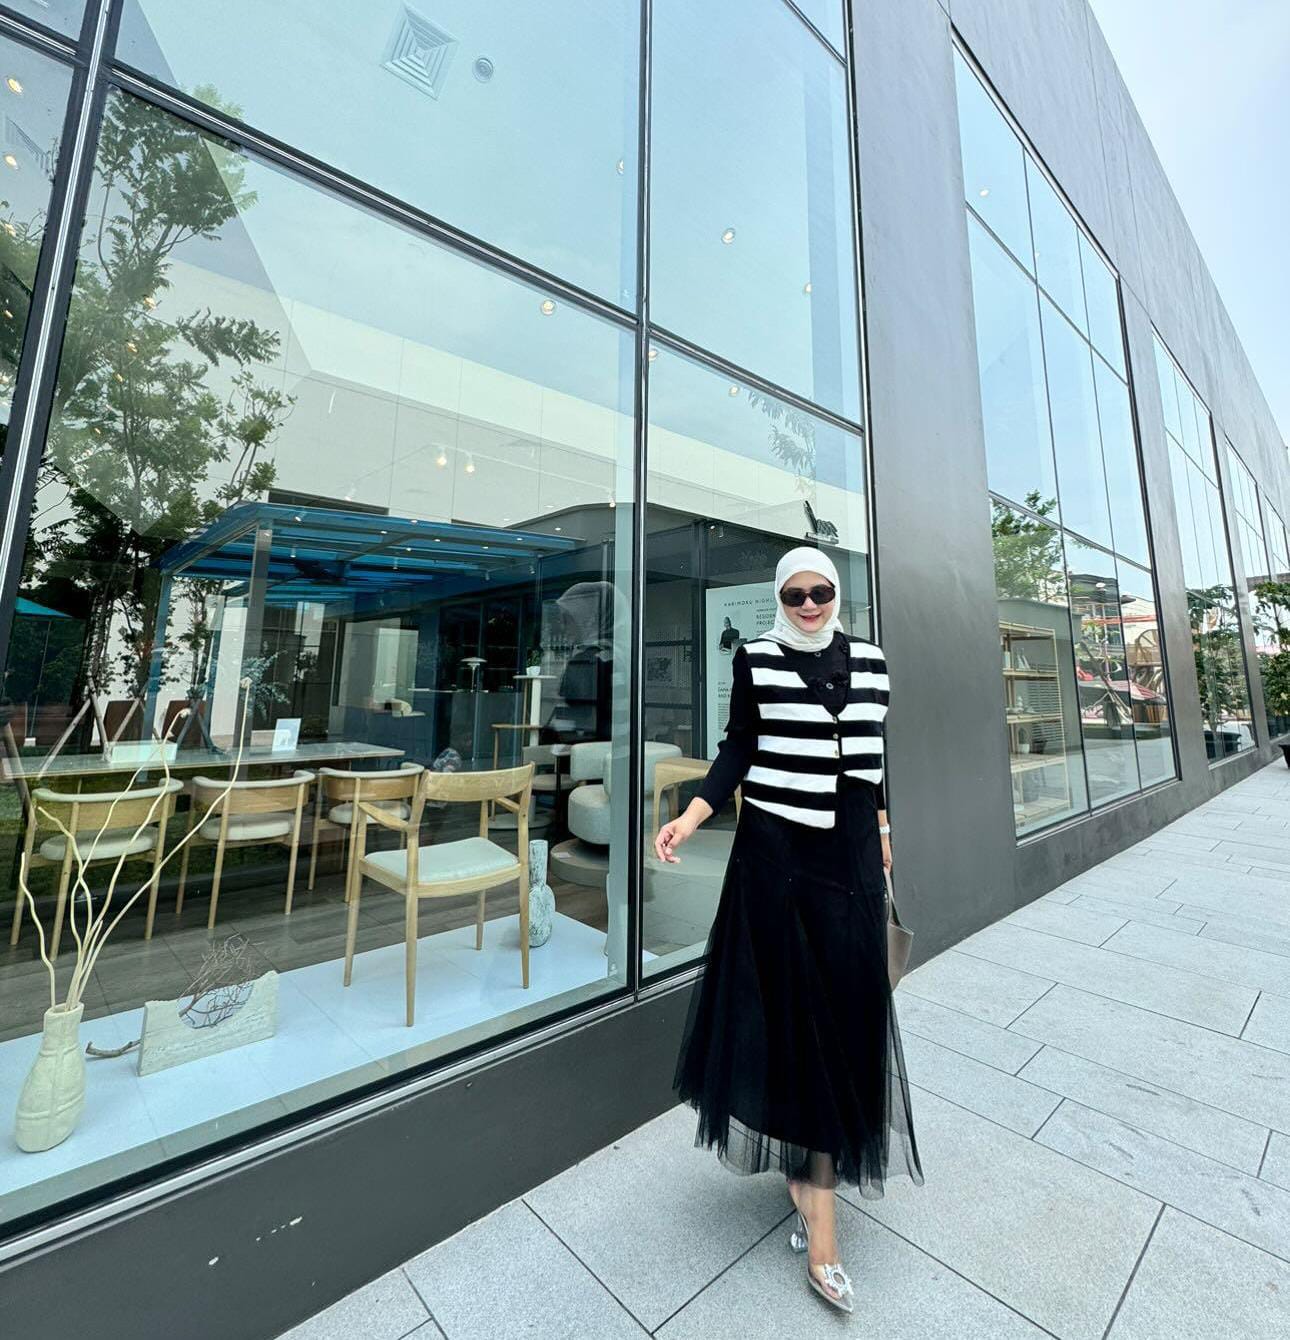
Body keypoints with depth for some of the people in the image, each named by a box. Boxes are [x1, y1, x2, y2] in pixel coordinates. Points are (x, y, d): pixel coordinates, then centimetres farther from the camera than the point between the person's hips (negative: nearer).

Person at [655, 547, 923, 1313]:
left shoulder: (871, 663, 8)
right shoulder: (756, 660, -2)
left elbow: (875, 751, 16)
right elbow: (738, 749, -3)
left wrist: (882, 826, 22)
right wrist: (692, 817, -15)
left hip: (851, 855, 4)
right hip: (774, 853, -3)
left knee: (845, 1012, 6)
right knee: (792, 1009, 5)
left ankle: (813, 1173, 26)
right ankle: (820, 1226, 26)